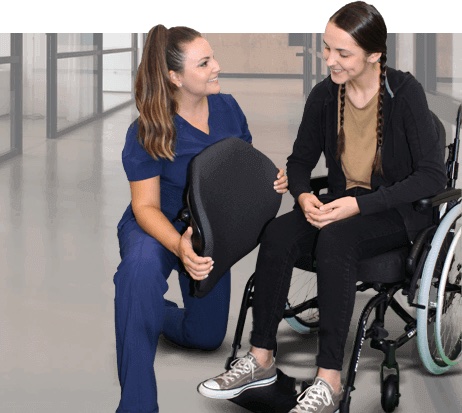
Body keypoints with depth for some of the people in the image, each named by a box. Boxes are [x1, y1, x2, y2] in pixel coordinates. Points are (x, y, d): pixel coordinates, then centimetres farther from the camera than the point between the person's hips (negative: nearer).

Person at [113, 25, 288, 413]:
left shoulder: (227, 108, -11)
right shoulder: (148, 132, -23)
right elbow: (146, 206, -23)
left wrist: (273, 179, -21)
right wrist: (180, 247, -43)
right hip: (157, 228, -5)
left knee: (207, 337, 13)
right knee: (143, 264, -42)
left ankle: (159, 313, 50)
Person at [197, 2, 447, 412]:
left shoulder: (405, 92, -16)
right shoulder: (324, 95, -2)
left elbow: (433, 175, -18)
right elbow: (300, 161, 10)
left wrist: (360, 204, -26)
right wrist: (304, 196, -14)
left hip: (401, 209, -5)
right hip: (344, 203, 5)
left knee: (335, 239, -35)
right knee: (277, 234, -24)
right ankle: (261, 360, -15)